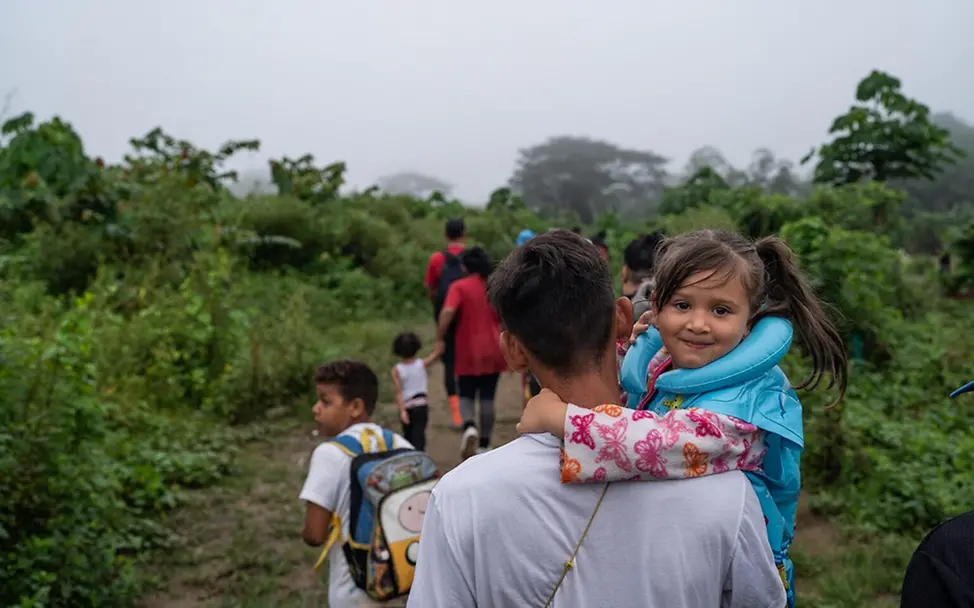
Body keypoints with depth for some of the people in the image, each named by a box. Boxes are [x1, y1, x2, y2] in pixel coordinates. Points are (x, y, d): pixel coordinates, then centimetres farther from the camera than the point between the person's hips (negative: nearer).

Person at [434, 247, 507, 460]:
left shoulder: (459, 287, -6)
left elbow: (448, 312, -22)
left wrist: (440, 339, -14)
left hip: (468, 352, -3)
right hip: (493, 351, 3)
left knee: (466, 396, 11)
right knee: (487, 398, 9)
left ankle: (469, 427, -16)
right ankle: (484, 445, 12)